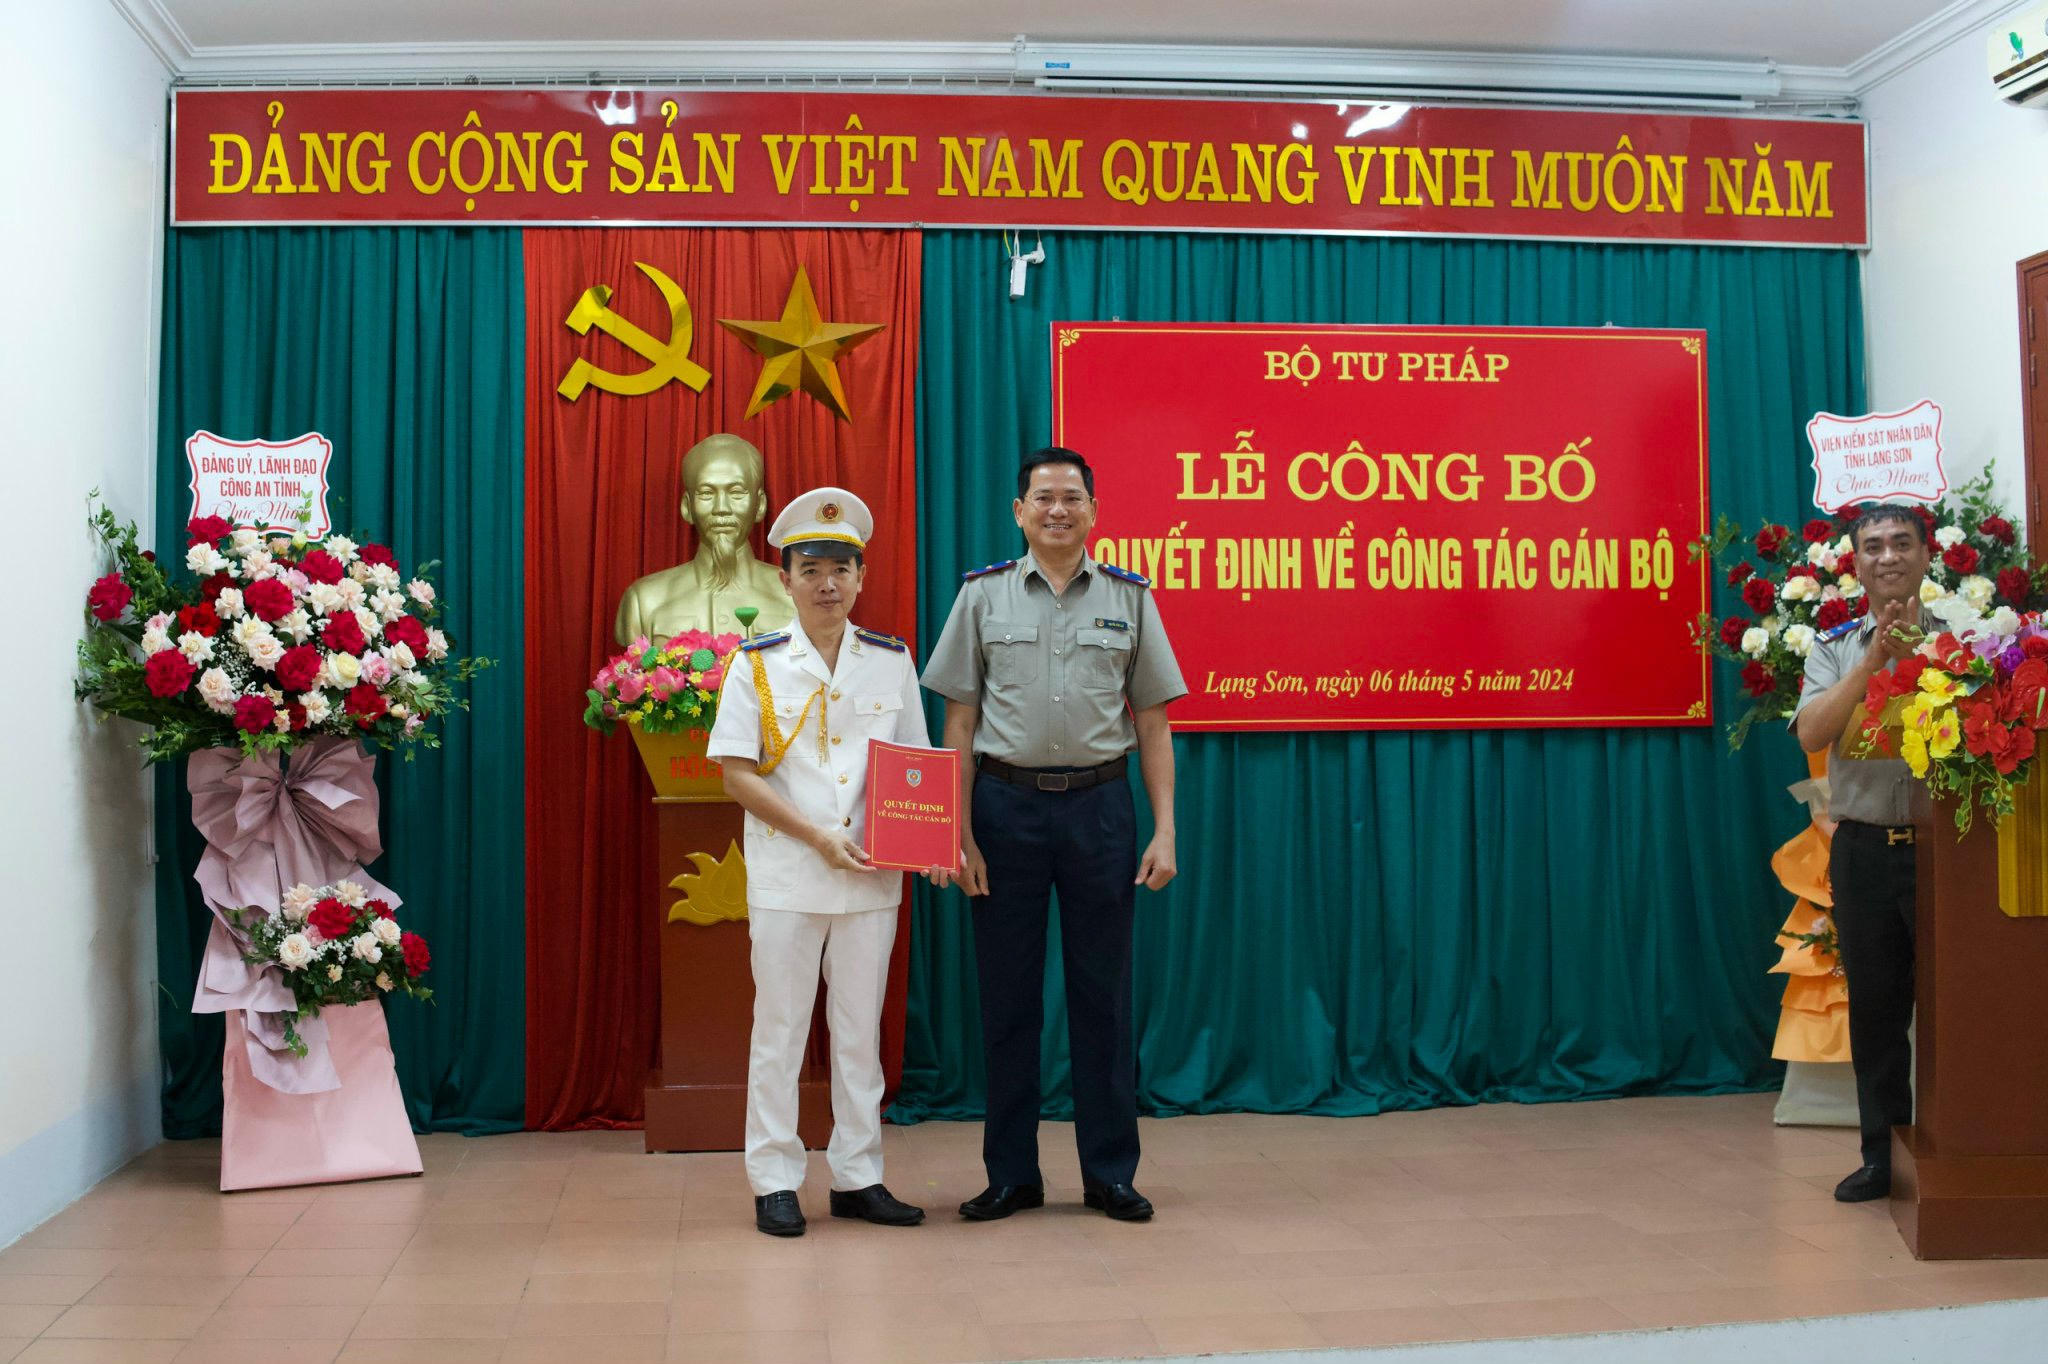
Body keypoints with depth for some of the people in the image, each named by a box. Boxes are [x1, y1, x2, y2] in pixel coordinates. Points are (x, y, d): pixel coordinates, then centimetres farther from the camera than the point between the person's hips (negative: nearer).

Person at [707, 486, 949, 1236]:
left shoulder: (891, 660, 7)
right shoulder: (756, 663, -1)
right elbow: (736, 774, -6)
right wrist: (818, 837, -15)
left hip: (873, 875, 3)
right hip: (785, 875, -2)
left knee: (861, 1028, 9)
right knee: (780, 1028, 4)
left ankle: (857, 1177, 19)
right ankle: (774, 1181, 14)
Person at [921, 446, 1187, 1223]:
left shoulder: (1129, 598, 5)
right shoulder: (983, 595, 4)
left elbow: (1152, 725, 6)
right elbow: (959, 723, 3)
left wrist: (1164, 831, -1)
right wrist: (959, 833, -4)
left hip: (1098, 804, 0)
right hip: (1007, 803, 0)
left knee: (1103, 993, 6)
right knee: (1007, 996, 6)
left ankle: (1110, 1173, 18)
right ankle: (1011, 1174, 19)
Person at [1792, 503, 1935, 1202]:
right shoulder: (1834, 648, 8)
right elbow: (1812, 733, -8)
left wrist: (1916, 654, -18)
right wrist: (1874, 660, -13)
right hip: (1864, 849, 2)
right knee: (1874, 1006, 8)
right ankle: (1883, 1154, 19)